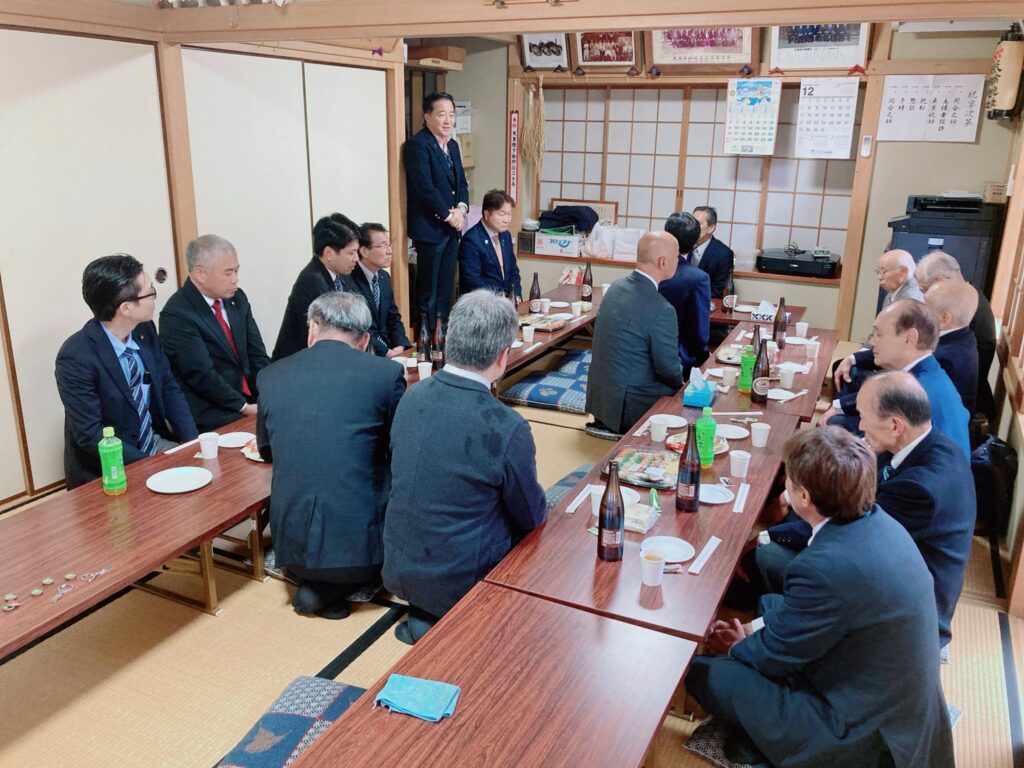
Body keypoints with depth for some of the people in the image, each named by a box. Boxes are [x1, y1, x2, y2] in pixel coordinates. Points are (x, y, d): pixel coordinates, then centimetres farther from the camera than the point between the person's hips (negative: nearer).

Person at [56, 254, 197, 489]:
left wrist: (194, 444, -7)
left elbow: (169, 390, 6)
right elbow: (91, 436, -19)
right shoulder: (75, 358, -21)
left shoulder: (145, 330, -2)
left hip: (156, 444, 6)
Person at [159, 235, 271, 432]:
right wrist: (244, 408, -19)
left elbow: (257, 354, 6)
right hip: (211, 415, -7)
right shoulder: (176, 314, -12)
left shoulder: (237, 299, 9)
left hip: (251, 399, 7)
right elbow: (202, 375, -17)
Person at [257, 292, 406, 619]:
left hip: (292, 540, 6)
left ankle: (319, 584, 9)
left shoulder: (271, 376, 3)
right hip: (361, 538, -5)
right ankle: (329, 591, 7)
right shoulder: (387, 373, -7)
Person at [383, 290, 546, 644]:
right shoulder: (508, 428, -25)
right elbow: (533, 517, -10)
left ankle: (423, 615, 24)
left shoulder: (411, 396, -7)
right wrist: (528, 471, 12)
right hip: (459, 584, -6)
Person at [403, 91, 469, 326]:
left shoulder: (453, 145, 15)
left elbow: (461, 182, 18)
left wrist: (461, 208, -1)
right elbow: (425, 187, -19)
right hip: (429, 227, -8)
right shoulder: (417, 145, -12)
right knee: (428, 290, -1)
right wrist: (448, 214, -12)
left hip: (451, 227, 8)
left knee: (446, 289, 13)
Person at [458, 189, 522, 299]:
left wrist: (516, 296, 0)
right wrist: (501, 297, -18)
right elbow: (473, 280, -15)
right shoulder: (471, 240, -12)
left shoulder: (506, 235, 12)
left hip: (507, 299, 7)